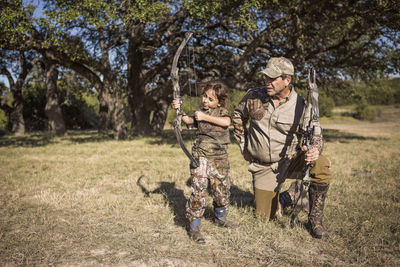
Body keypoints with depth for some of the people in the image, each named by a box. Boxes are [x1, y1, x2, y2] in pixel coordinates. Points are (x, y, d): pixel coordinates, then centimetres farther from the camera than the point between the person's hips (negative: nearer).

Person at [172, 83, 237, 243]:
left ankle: (220, 218, 38)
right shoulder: (199, 113, 7)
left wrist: (205, 117, -19)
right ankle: (194, 227, 3)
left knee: (222, 190, 13)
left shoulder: (222, 111, 6)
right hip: (200, 157, -1)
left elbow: (226, 122, -17)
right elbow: (188, 121, -13)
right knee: (198, 191, -7)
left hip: (220, 159, 2)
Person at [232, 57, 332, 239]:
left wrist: (314, 149, -36)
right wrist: (243, 144, 9)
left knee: (321, 166, -32)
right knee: (265, 217, 2)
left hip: (290, 160, -1)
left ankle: (315, 220, -12)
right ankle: (286, 197, 37)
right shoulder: (254, 96, -6)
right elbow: (238, 116, 11)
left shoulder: (301, 107, -11)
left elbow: (315, 134, -12)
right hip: (263, 167, 2)